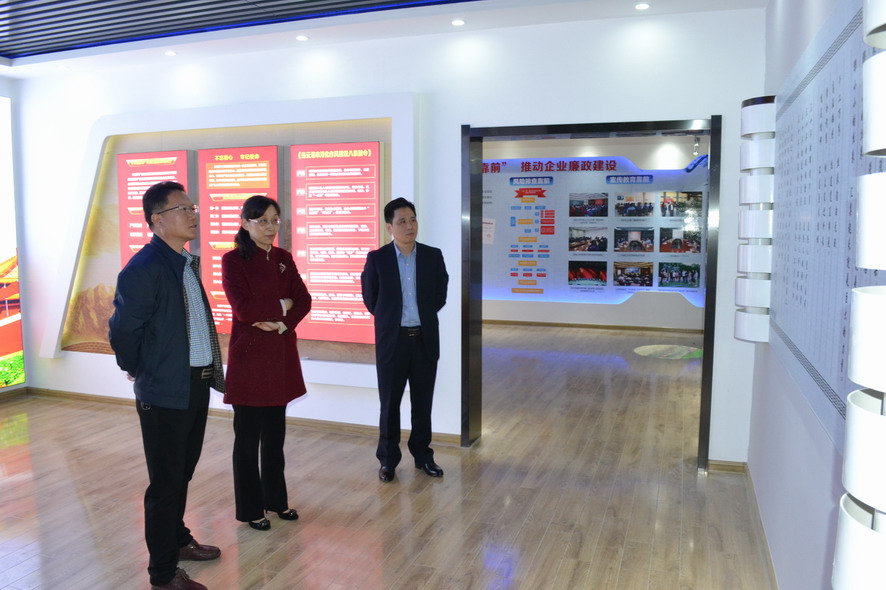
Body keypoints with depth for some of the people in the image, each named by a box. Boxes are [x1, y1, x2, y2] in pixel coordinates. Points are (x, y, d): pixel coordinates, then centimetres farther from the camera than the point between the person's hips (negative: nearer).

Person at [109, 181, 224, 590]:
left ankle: (177, 539, 42)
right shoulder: (143, 269, -19)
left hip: (197, 385, 8)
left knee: (182, 472, 23)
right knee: (166, 481, 5)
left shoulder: (187, 263, 8)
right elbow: (122, 331, -14)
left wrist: (210, 371, 15)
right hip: (165, 392, -8)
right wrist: (138, 372, 0)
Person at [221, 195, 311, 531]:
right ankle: (251, 508, 19)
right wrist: (282, 306, -7)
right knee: (248, 436, 5)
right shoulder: (233, 260, -7)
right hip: (249, 354, -5)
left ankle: (276, 499, 29)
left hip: (280, 354, 5)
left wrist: (282, 323, -13)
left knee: (275, 433, 14)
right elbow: (243, 309, -18)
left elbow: (303, 301, 3)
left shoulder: (283, 258, 9)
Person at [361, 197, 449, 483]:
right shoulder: (377, 258, -5)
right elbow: (370, 299, 5)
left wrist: (422, 316, 10)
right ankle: (388, 459, 20)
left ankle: (423, 455, 26)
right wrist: (390, 319, 10)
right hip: (392, 339, -2)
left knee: (423, 401, 11)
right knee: (390, 403, 7)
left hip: (425, 339, 2)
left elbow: (440, 295, 10)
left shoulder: (433, 256, 0)